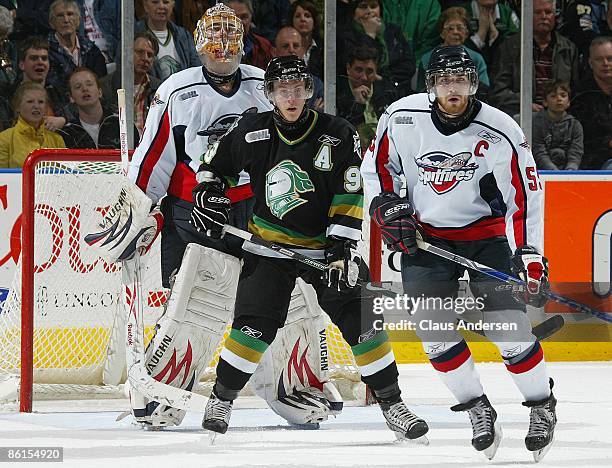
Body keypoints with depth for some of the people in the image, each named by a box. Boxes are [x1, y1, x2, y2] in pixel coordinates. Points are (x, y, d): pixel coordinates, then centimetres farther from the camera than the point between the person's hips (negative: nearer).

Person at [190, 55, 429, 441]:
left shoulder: (338, 135, -8)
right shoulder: (252, 133, -4)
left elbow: (351, 196, -9)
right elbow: (216, 163, 13)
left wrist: (343, 244, -17)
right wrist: (207, 192, -6)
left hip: (326, 245, 0)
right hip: (269, 245, 0)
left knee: (361, 324, -7)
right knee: (254, 326, -11)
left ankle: (392, 404, 2)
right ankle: (221, 399, 6)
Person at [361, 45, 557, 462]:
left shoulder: (500, 133, -18)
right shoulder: (402, 118, -11)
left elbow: (525, 197, -16)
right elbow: (377, 163, 7)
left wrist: (529, 256, -23)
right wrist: (387, 206, -5)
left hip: (487, 234, -2)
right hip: (425, 235, 2)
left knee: (508, 327, -11)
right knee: (434, 329, -8)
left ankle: (543, 404, 11)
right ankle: (477, 408, 10)